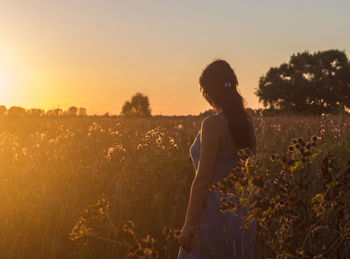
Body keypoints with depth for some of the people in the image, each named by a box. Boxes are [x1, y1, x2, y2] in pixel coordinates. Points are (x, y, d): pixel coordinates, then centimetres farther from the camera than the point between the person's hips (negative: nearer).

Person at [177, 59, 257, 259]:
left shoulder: (213, 124, -16)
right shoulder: (247, 124, 7)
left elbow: (203, 179, -18)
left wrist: (188, 224, -14)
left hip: (216, 213, -8)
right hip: (242, 214, 8)